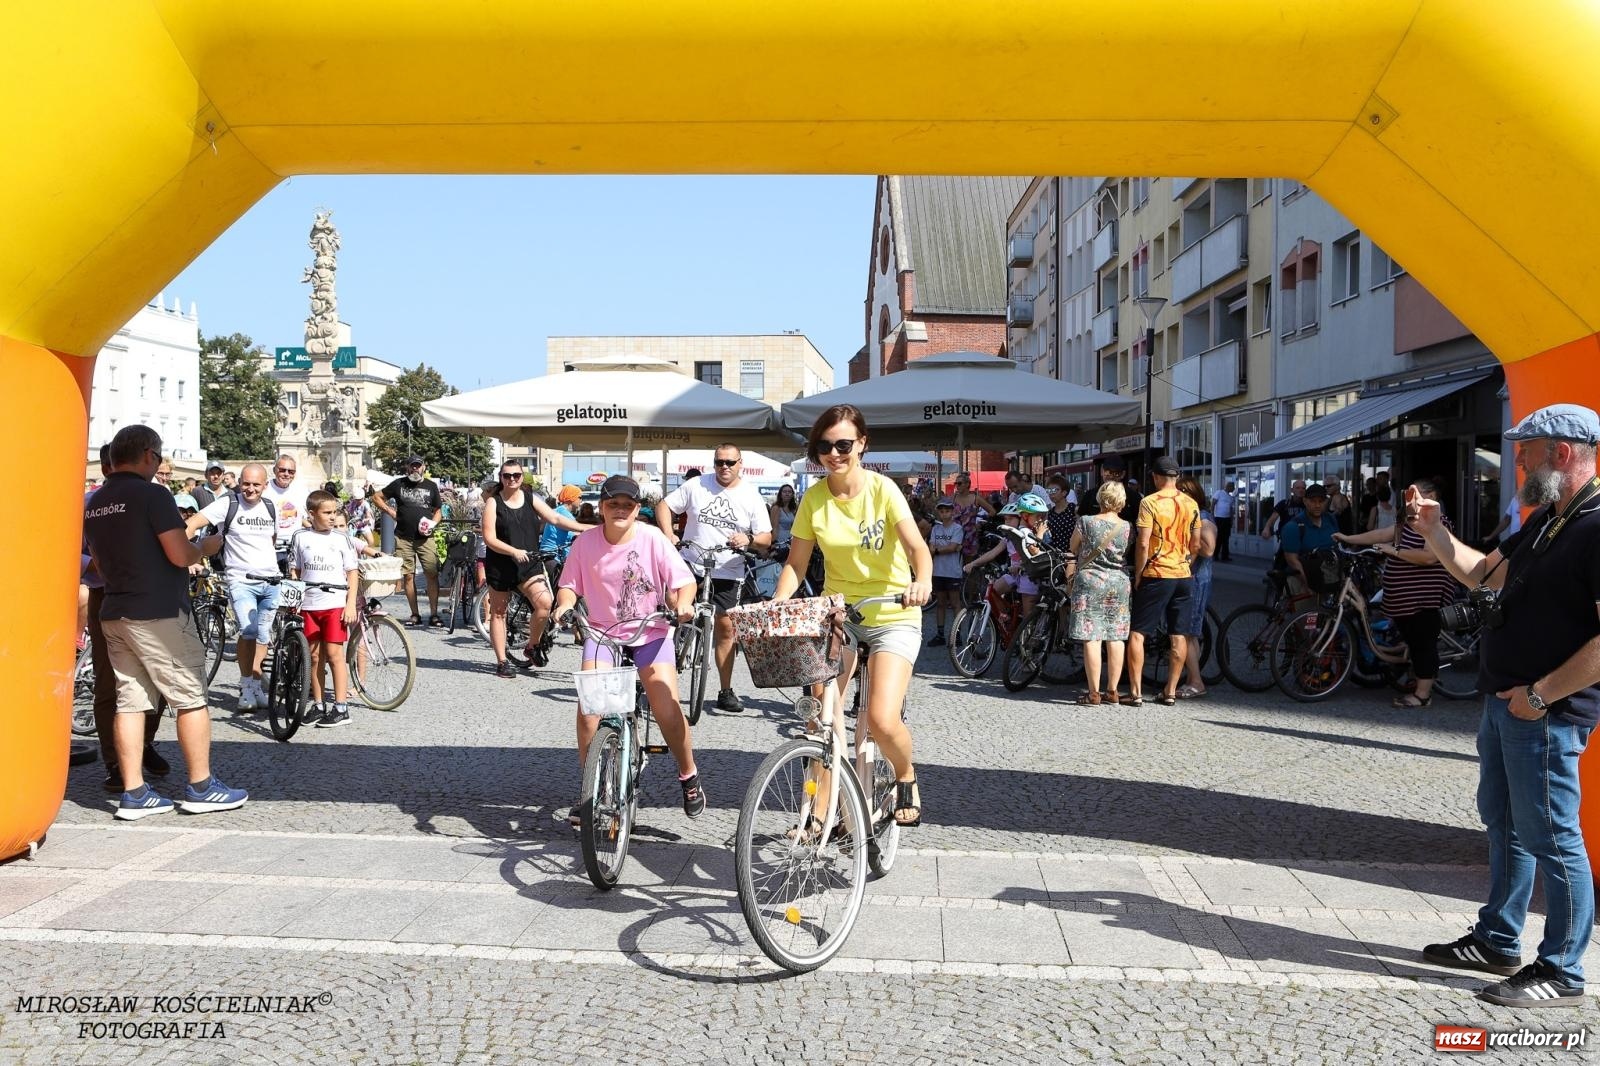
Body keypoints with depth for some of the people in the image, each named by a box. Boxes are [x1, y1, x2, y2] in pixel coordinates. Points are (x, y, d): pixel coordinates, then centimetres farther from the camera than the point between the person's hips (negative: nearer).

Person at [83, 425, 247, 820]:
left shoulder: (93, 503, 12)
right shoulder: (152, 495, -13)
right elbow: (180, 555, -16)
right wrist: (208, 546, 3)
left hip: (113, 614, 8)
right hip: (159, 613, -8)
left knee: (130, 701, 7)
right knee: (191, 698, 1)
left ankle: (134, 794, 6)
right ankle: (201, 788, 5)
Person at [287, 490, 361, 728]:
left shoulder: (341, 538, 1)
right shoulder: (301, 538, 5)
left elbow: (353, 573, 2)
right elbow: (294, 572, 11)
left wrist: (351, 604, -5)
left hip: (335, 604, -2)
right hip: (308, 605, 2)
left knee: (334, 654, -4)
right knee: (314, 655, 8)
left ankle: (341, 707, -1)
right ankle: (318, 704, 18)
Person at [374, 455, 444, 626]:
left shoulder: (431, 486, 10)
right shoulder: (399, 484, 8)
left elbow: (437, 511, 15)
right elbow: (377, 498, 15)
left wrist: (432, 523, -4)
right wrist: (391, 512, 4)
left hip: (425, 538, 0)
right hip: (403, 538, 0)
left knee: (432, 574, -9)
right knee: (408, 576, 2)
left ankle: (434, 614, -5)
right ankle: (415, 615, 9)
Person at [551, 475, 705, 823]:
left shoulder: (652, 539, -8)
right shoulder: (586, 541, -4)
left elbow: (685, 579, -7)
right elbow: (569, 585, 4)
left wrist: (683, 602, -27)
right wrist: (564, 605, -17)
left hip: (650, 633, -1)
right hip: (602, 632, 2)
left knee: (667, 709, -16)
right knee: (588, 707, -16)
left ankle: (689, 776, 11)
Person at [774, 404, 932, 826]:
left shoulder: (882, 489, -11)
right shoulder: (814, 497, -1)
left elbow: (917, 547, -21)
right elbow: (796, 562, 1)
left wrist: (922, 581, -42)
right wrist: (776, 606, -15)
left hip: (892, 616, -4)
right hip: (838, 613, 4)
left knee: (882, 720, -18)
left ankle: (907, 779, 15)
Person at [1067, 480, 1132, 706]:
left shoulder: (1086, 522, -6)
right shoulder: (1127, 527, 1)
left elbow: (1073, 549, 8)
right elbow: (1132, 555, 10)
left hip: (1090, 582, -3)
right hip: (1119, 584, 3)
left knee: (1091, 638, -2)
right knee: (1115, 638, 9)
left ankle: (1094, 693, -2)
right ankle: (1112, 692, 14)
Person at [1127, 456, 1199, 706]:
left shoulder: (1150, 502, -11)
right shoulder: (1191, 504, 6)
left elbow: (1143, 543, -14)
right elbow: (1195, 544, 10)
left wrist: (1138, 576, -5)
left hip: (1156, 575, -5)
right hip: (1183, 575, 5)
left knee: (1137, 633, 0)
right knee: (1178, 635, 10)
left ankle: (1136, 693, -3)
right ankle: (1170, 692, 14)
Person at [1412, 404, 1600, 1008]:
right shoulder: (1545, 521, 13)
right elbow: (1481, 574, 23)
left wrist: (1541, 694, -21)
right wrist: (1434, 532, 10)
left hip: (1547, 711, -10)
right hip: (1505, 699, 10)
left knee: (1551, 837, -1)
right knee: (1503, 822, 18)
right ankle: (1497, 941, 32)